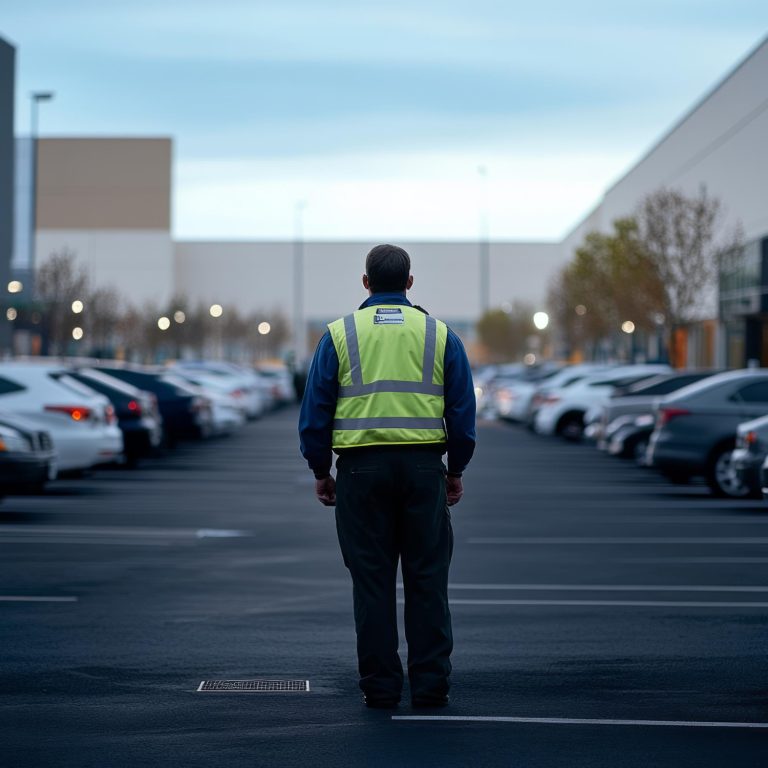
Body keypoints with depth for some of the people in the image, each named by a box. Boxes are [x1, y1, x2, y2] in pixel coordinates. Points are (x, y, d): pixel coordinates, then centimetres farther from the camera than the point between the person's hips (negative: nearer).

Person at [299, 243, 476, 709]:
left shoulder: (339, 335, 4)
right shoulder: (440, 335, 6)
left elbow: (315, 412, 3)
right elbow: (463, 412, 6)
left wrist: (320, 471, 12)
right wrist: (456, 472, 14)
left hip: (362, 469, 0)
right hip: (424, 466, 0)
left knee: (372, 580, 5)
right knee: (427, 579, 6)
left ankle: (380, 686, 8)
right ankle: (431, 686, 7)